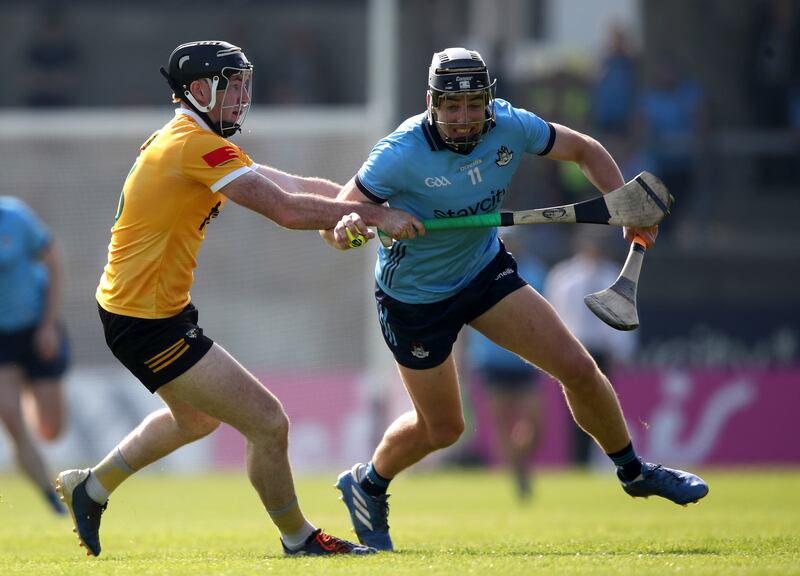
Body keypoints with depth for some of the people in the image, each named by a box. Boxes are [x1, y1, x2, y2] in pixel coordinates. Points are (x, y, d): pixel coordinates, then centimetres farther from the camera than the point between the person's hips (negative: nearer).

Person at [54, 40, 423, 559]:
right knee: (268, 422, -9)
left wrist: (369, 205, 1)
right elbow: (287, 209, -26)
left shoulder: (192, 142, 13)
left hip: (155, 309, 11)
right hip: (148, 322, -11)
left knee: (197, 418, 34)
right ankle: (299, 539, 8)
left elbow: (294, 185, 10)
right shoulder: (197, 146, -21)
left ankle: (91, 488, 44)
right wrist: (376, 215, -19)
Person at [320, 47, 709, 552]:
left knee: (579, 369, -4)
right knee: (442, 429, 7)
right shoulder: (402, 154, -30)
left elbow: (586, 151, 0)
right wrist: (347, 227, -51)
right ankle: (367, 485, 37)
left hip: (484, 269, 4)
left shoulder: (511, 128, -18)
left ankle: (633, 470, 21)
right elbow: (331, 223, -28)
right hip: (413, 297, -4)